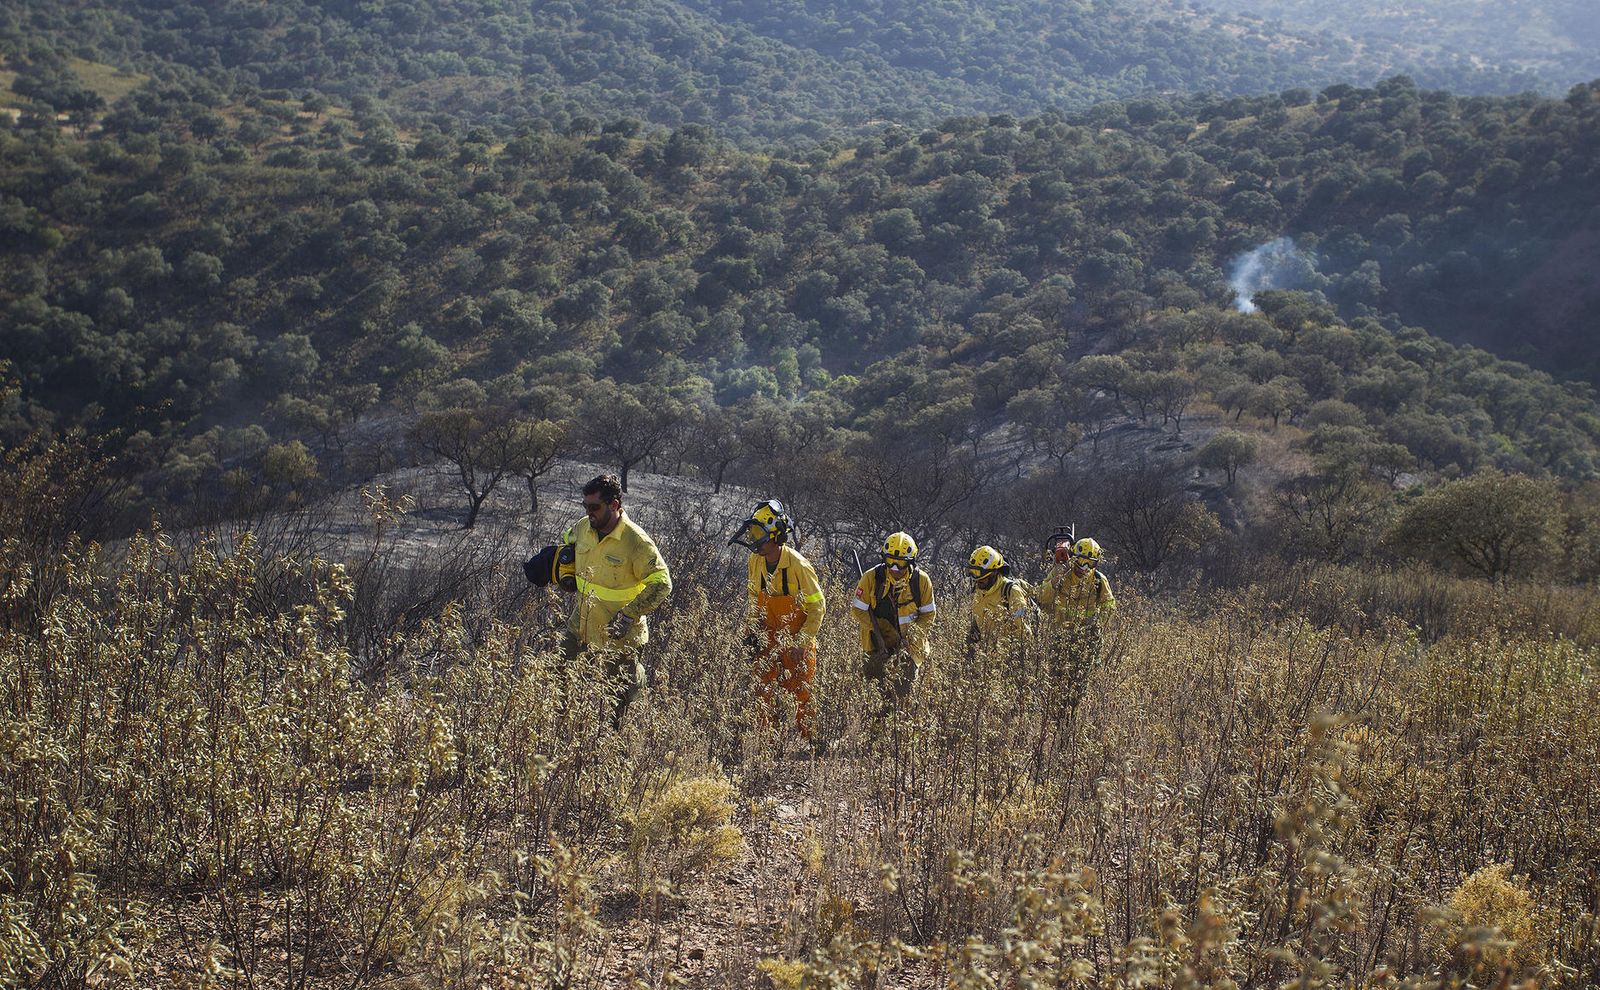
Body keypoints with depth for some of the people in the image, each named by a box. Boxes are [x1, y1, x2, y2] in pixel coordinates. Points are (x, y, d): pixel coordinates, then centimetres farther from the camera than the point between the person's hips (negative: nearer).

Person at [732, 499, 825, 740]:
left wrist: (801, 642, -17)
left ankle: (809, 741, 13)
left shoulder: (798, 566, -23)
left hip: (797, 638, -5)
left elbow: (817, 605, -15)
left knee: (802, 693, 2)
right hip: (768, 636, 5)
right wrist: (753, 632, 5)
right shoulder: (755, 562, -4)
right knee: (764, 692, 3)